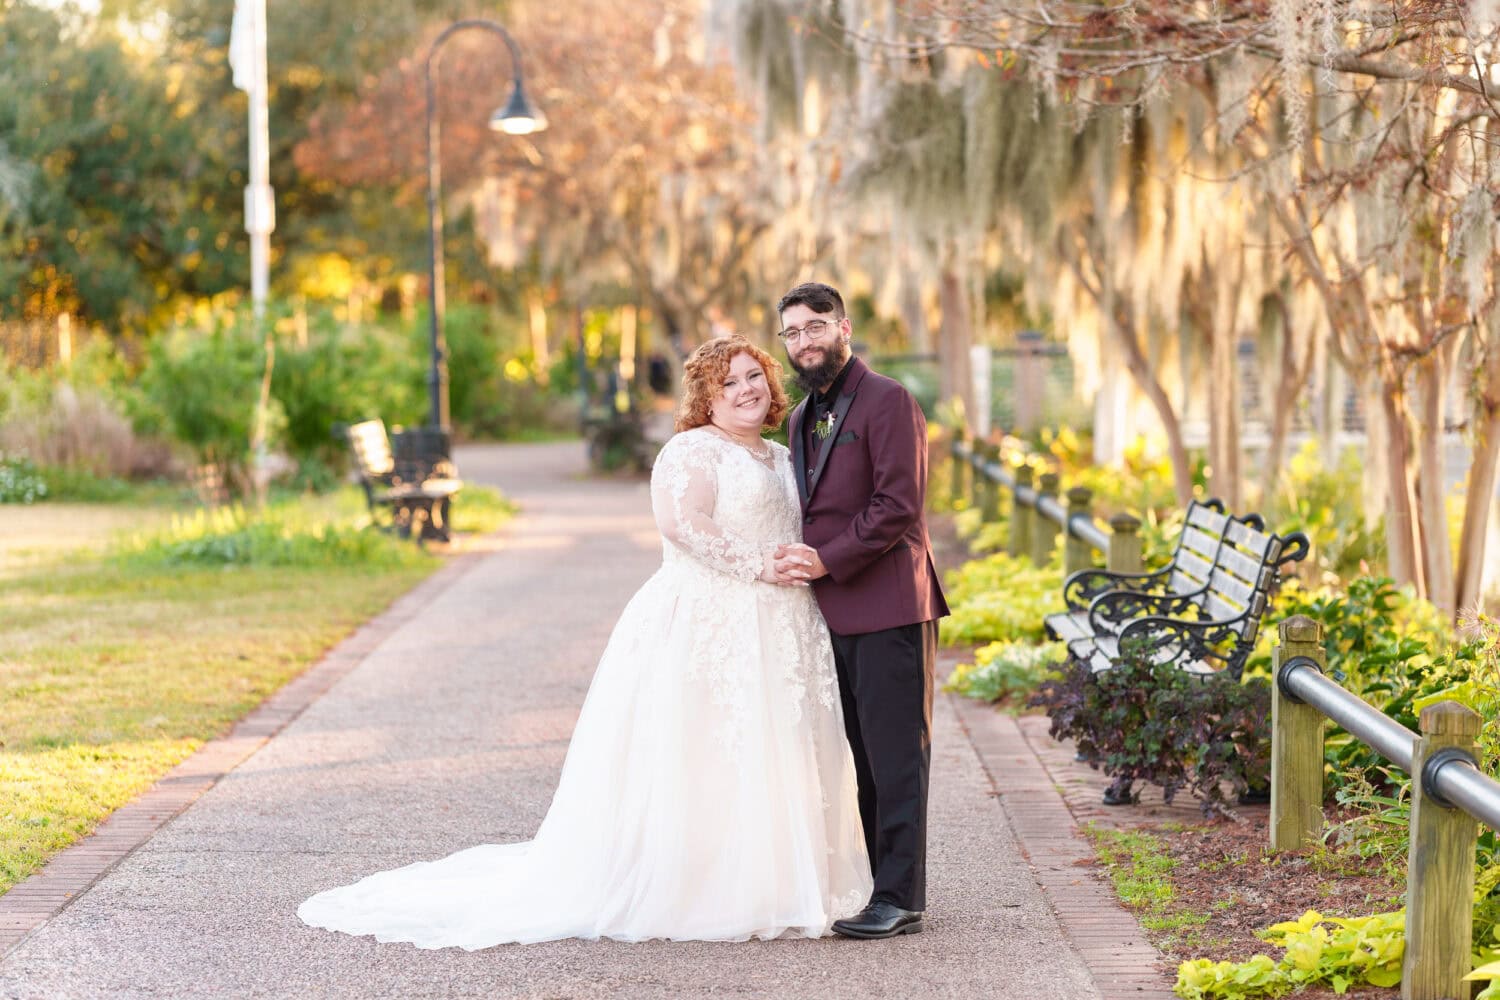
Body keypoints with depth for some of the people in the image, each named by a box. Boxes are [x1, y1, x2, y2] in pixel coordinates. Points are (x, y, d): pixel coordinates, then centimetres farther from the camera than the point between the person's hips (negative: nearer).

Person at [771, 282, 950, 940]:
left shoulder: (887, 402, -8)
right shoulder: (802, 418, 19)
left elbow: (899, 506, -15)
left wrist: (829, 560, -17)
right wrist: (799, 561, 5)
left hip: (888, 609, -8)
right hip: (832, 613, 8)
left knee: (895, 756, -5)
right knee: (857, 757, 11)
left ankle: (900, 899, -2)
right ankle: (864, 884, 16)